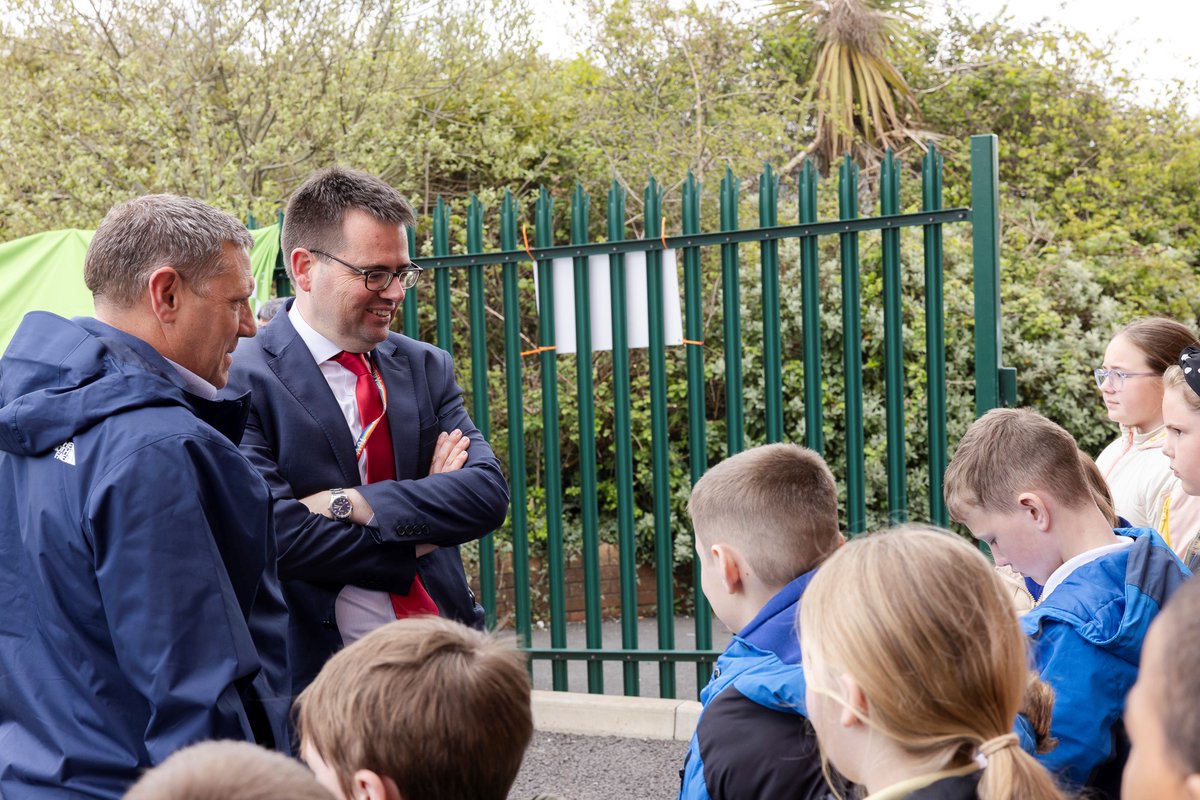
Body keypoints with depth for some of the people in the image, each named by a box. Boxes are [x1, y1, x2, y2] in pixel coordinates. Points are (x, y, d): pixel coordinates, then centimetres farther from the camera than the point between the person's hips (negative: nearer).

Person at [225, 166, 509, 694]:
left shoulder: (427, 367, 8)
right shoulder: (242, 380, -9)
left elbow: (488, 494, -5)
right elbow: (275, 536, -19)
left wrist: (350, 502, -16)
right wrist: (414, 540, -10)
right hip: (320, 669, -4)